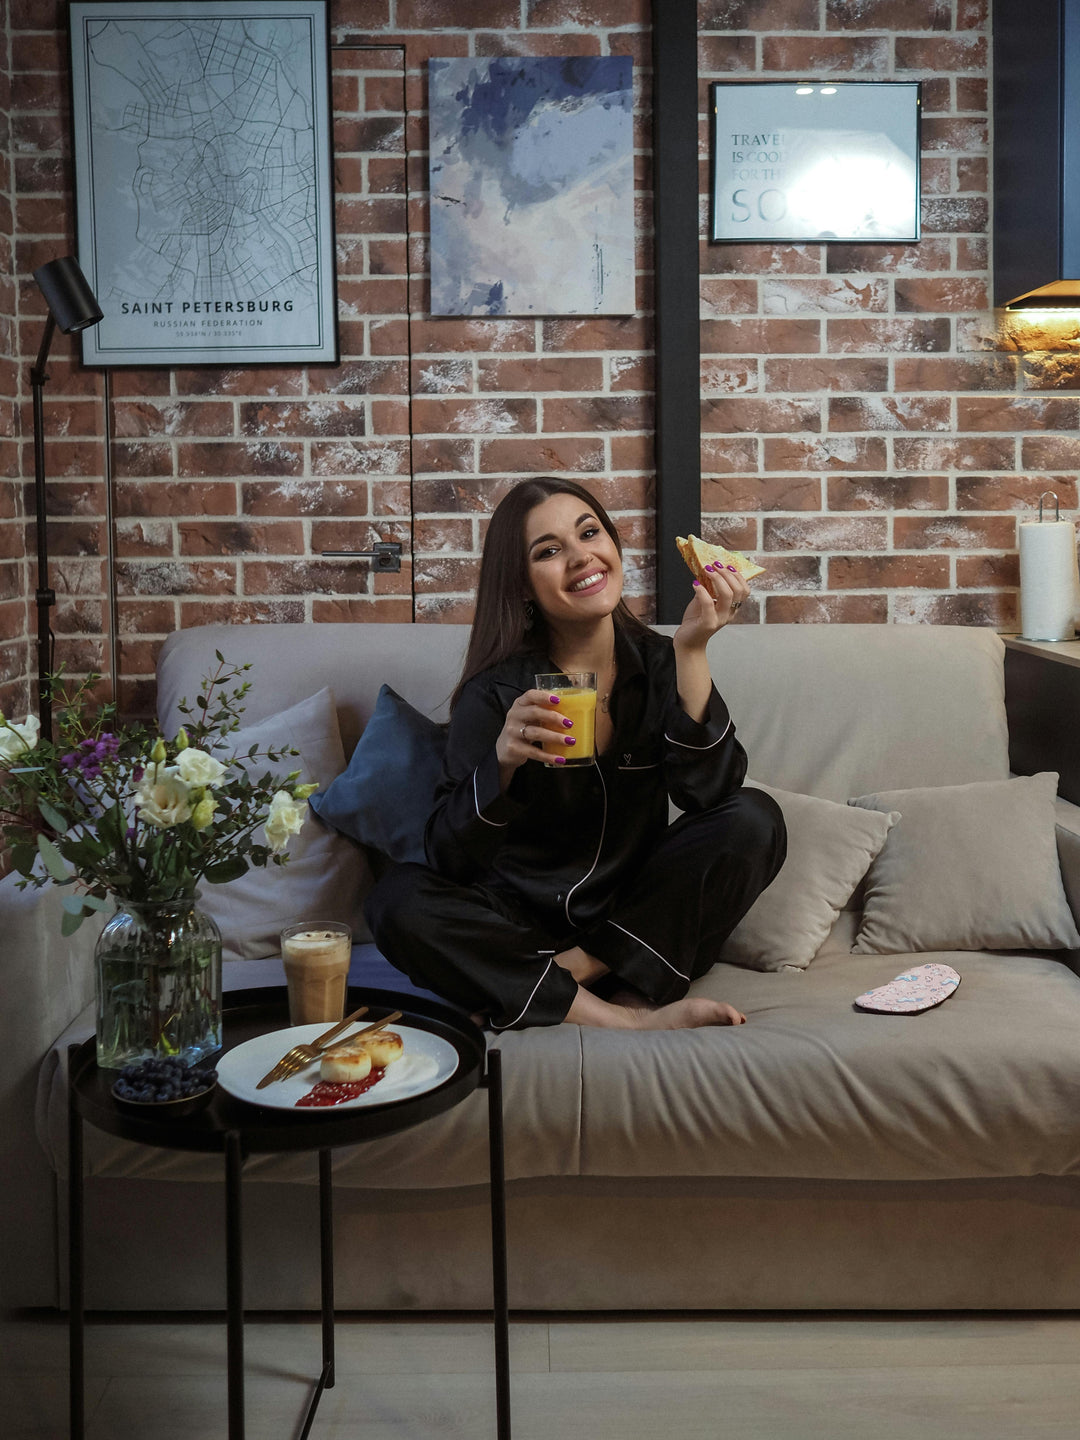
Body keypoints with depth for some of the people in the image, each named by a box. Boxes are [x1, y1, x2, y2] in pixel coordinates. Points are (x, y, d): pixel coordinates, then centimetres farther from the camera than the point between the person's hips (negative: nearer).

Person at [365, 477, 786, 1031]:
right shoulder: (498, 691, -11)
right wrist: (501, 763, -36)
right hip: (523, 922, -1)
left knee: (755, 819, -20)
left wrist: (691, 650, -25)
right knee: (398, 899, -28)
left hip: (635, 922, 2)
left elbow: (709, 792, -19)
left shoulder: (658, 663, -3)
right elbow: (449, 860, -18)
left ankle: (575, 968, -17)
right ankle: (626, 1017, -28)